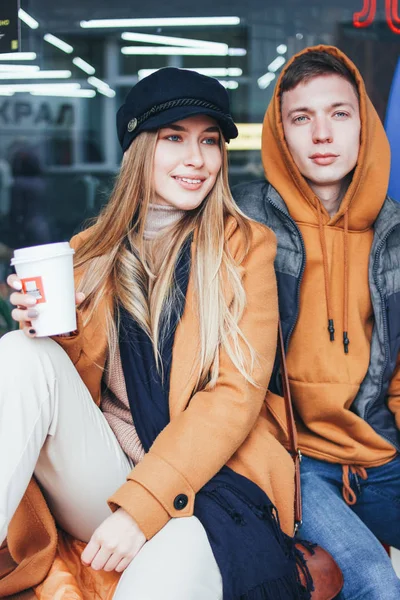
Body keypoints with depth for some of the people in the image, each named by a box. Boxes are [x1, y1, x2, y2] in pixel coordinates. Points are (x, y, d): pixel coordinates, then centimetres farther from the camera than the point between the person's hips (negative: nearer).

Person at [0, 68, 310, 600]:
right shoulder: (91, 252, 10)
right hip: (97, 483, 4)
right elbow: (80, 377, 14)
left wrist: (143, 505, -17)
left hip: (206, 481, -4)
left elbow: (236, 394, -7)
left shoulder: (246, 247, 1)